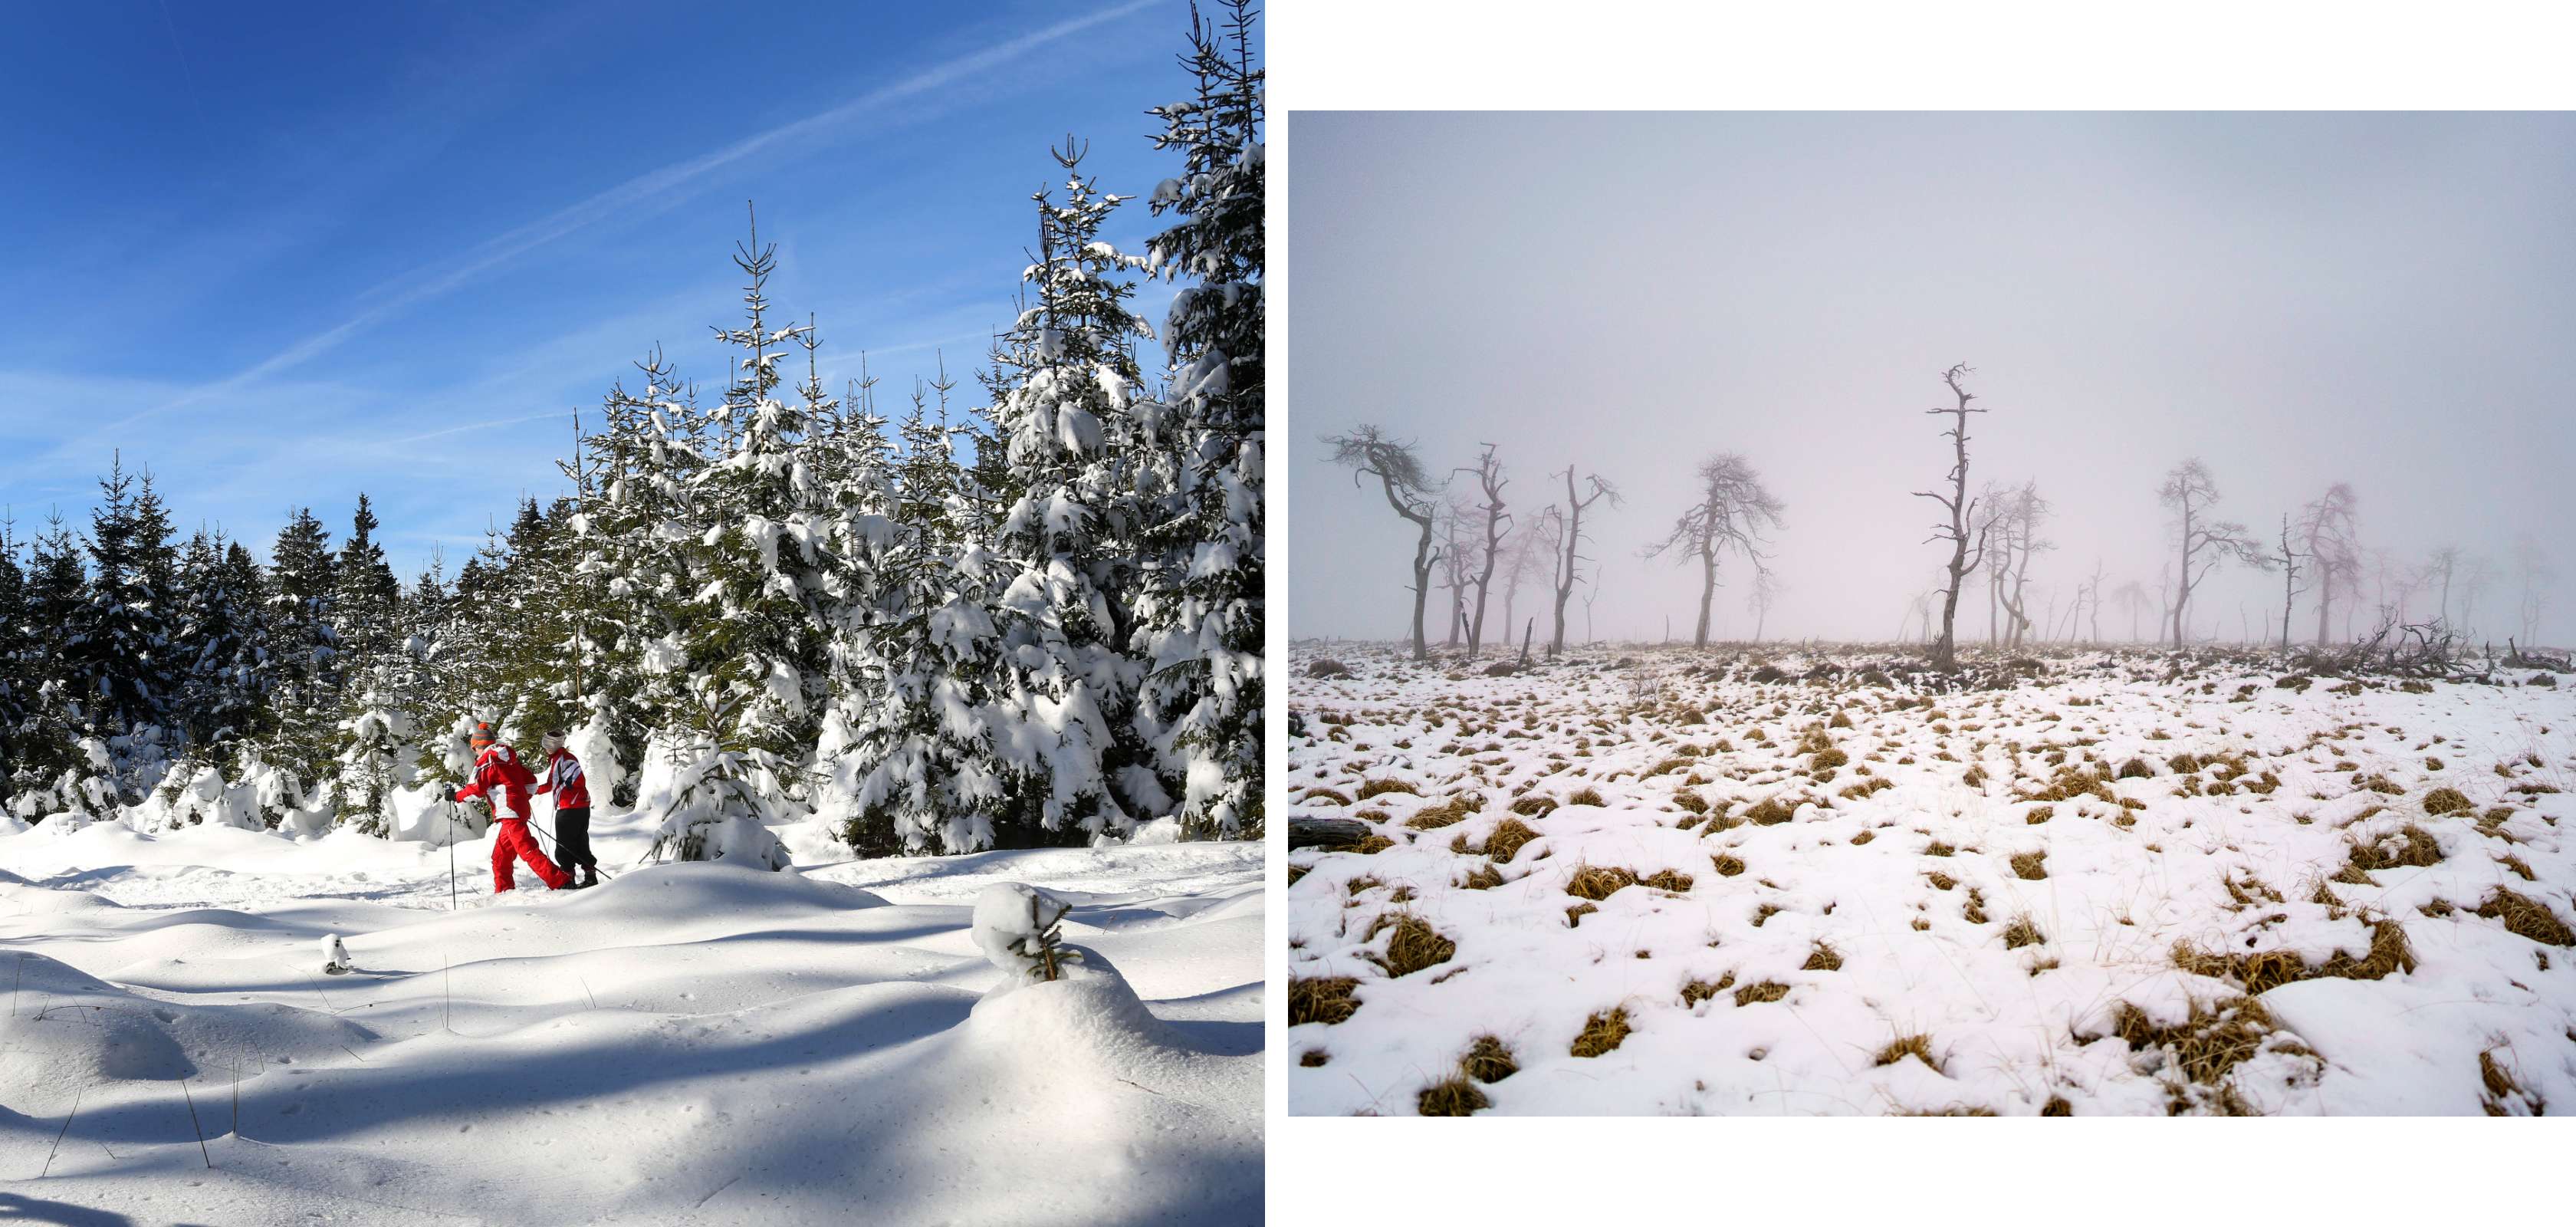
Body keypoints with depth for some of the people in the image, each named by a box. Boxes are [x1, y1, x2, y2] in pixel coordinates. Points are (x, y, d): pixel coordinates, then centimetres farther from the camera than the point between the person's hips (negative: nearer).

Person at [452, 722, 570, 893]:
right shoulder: (510, 758, 20)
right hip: (521, 810, 9)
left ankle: (560, 882, -22)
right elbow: (531, 781, 20)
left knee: (528, 850, -14)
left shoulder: (487, 760, -5)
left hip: (510, 813, -9)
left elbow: (477, 789, -11)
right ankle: (504, 889, 19)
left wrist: (456, 796, 4)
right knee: (500, 855, 16)